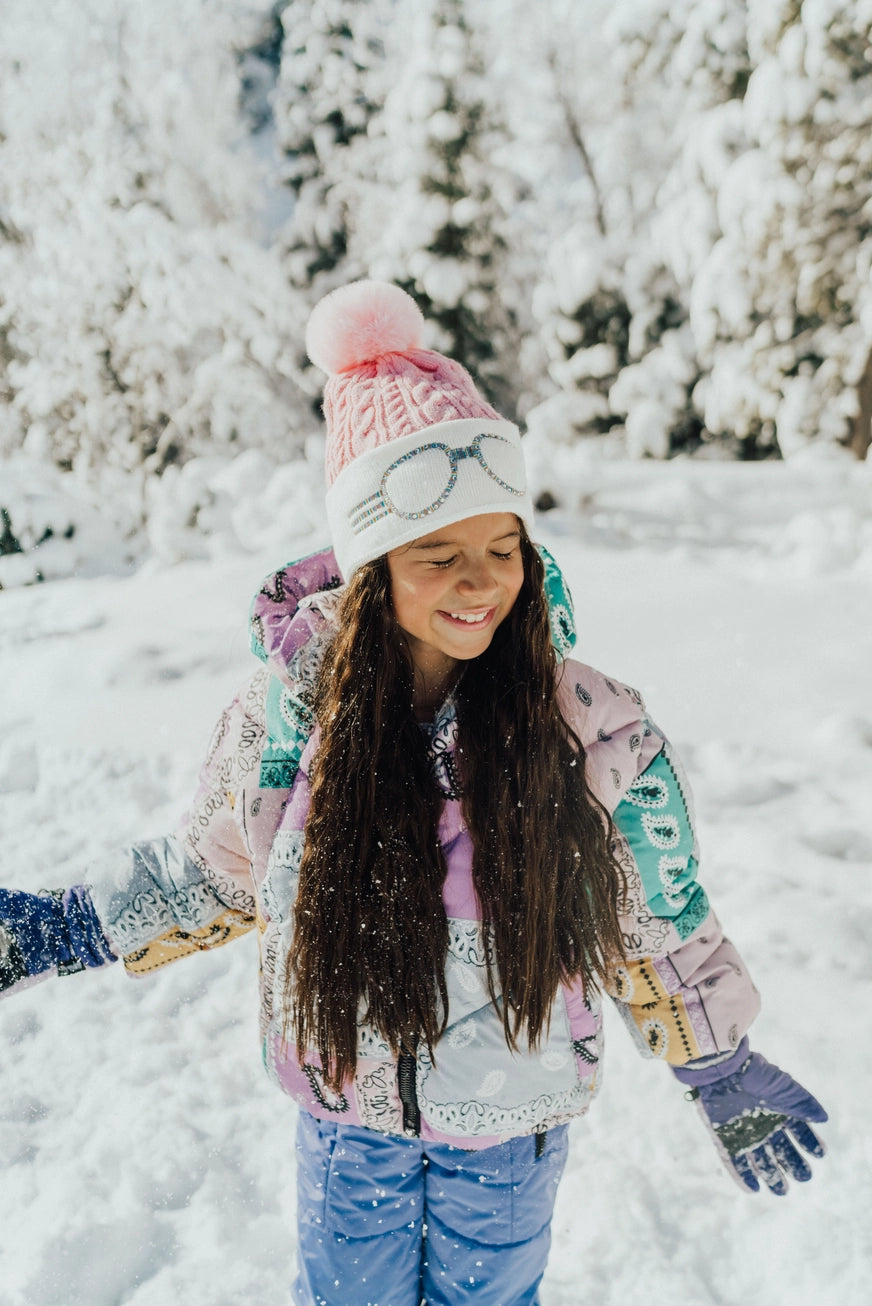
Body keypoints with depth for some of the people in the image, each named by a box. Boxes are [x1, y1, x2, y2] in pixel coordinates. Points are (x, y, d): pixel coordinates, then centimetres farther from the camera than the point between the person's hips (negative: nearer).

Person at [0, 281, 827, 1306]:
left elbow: (660, 925, -6)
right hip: (346, 1108, 1)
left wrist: (722, 1071, 2)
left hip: (516, 1115, 0)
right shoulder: (282, 714, -18)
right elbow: (212, 875, 0)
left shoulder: (595, 733, -21)